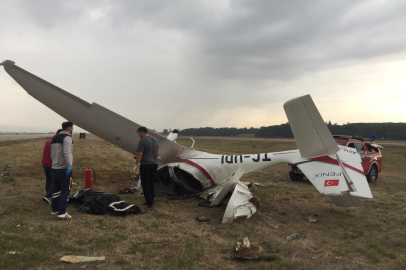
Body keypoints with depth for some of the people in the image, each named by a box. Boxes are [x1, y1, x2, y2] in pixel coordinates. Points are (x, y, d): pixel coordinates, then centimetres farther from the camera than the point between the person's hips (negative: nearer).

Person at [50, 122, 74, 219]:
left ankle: (54, 209, 27)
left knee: (56, 189, 18)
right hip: (64, 169, -9)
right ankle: (62, 212, -8)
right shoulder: (67, 137, -12)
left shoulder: (55, 138, 16)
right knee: (65, 190, -5)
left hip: (55, 168, 9)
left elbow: (52, 154, 20)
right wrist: (69, 165, -25)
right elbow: (66, 152, -24)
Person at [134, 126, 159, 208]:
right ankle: (151, 200, 22)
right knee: (151, 183, 16)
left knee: (145, 184, 1)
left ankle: (149, 202, 0)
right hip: (154, 164, 8)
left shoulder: (142, 141, -14)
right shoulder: (154, 140, 11)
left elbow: (139, 154, -18)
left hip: (145, 165, -8)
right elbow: (158, 152, 16)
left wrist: (136, 165, -10)